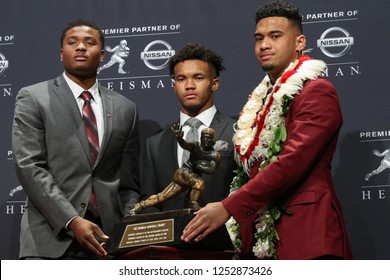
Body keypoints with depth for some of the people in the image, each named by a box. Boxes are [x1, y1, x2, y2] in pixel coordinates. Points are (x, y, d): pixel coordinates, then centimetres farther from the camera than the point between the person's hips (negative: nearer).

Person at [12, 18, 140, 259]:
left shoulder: (125, 109, 15)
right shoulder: (33, 98, 5)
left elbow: (129, 182, 15)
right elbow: (30, 167, -5)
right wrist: (72, 221, -16)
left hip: (107, 240, 3)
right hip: (52, 239, -3)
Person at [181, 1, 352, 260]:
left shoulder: (316, 92, -8)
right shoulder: (260, 99, 17)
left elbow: (292, 162, -20)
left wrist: (227, 208, -22)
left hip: (305, 234, -7)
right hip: (261, 234, 7)